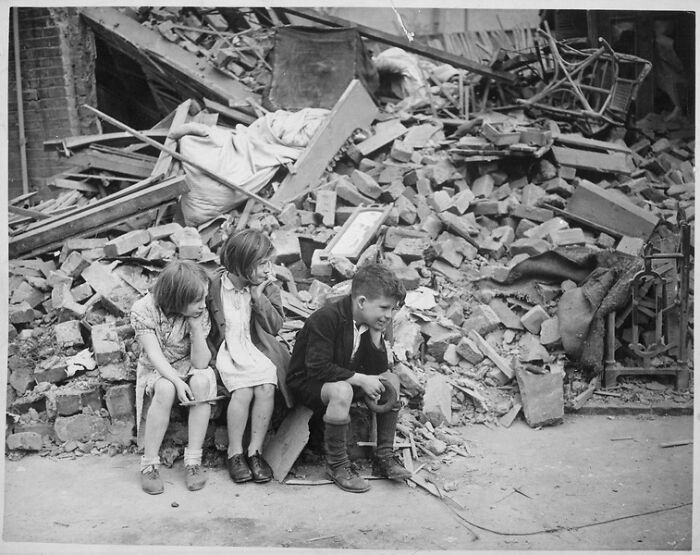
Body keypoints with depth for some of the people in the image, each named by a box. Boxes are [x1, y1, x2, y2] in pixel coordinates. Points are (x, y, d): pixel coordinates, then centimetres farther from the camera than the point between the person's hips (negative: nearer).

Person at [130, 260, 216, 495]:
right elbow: (154, 354, -23)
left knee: (203, 381, -33)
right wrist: (177, 381, -37)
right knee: (165, 389, -36)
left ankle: (193, 461, -26)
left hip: (187, 367, 2)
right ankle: (149, 465, -25)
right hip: (156, 369, -2)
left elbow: (201, 363, -19)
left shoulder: (200, 314, -14)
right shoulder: (143, 310, -19)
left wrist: (196, 326, -30)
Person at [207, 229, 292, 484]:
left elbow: (275, 326, -5)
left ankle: (255, 451, -10)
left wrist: (258, 296, -14)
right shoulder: (214, 286, -5)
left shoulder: (268, 288, 2)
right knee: (243, 391, -26)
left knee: (266, 387, -25)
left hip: (258, 351, 2)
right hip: (227, 351, -2)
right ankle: (235, 453, -9)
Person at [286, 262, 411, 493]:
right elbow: (318, 368, -30)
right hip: (306, 382, -8)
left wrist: (376, 337, -18)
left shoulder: (370, 323, -3)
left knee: (391, 381, -6)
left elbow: (379, 370, -3)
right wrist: (360, 379, -30)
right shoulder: (326, 319, -27)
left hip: (343, 378, 8)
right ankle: (336, 465, -21)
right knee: (341, 391, -38)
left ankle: (384, 456, -1)